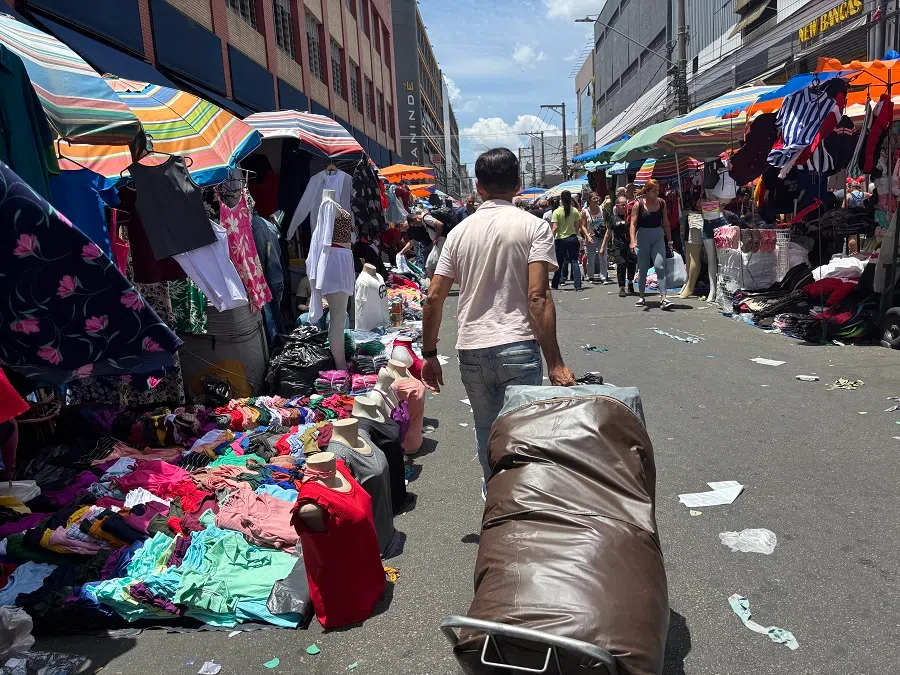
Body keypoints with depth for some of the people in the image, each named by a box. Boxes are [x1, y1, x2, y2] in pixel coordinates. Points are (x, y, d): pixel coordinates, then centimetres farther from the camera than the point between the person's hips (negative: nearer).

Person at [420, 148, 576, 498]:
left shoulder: (460, 231, 8)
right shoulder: (534, 226, -3)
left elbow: (433, 299, 5)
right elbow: (538, 298, -14)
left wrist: (429, 355, 14)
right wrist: (555, 364, -13)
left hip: (471, 351, 4)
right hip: (518, 348, -3)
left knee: (486, 431, 20)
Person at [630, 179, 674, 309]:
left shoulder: (661, 203, 6)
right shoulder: (638, 204, -5)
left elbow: (666, 224, 12)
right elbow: (633, 224, -11)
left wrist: (669, 241, 11)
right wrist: (633, 241, -22)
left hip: (658, 237, 2)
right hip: (643, 238, -2)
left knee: (660, 266, -13)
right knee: (643, 269, 8)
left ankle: (663, 299, -17)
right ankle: (641, 297, 23)